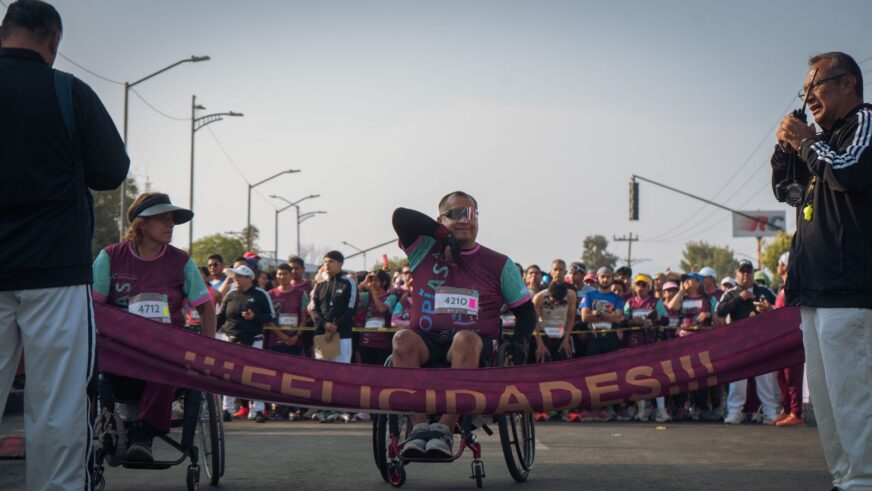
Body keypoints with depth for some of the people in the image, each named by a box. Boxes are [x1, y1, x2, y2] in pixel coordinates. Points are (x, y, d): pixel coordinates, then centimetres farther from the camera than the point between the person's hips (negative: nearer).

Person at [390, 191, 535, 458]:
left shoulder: (499, 264, 12)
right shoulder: (424, 250, 11)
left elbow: (525, 309, 15)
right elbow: (401, 217, -5)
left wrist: (519, 341, -4)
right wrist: (445, 235, -8)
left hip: (476, 343, -1)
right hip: (427, 341, 1)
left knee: (465, 339, -38)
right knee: (403, 339, -34)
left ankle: (444, 428, -43)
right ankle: (419, 426, -39)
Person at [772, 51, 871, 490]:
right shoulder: (830, 138, 23)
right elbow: (784, 189, 29)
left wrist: (808, 143, -5)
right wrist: (787, 146, 13)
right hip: (817, 290, 10)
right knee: (825, 398, 12)